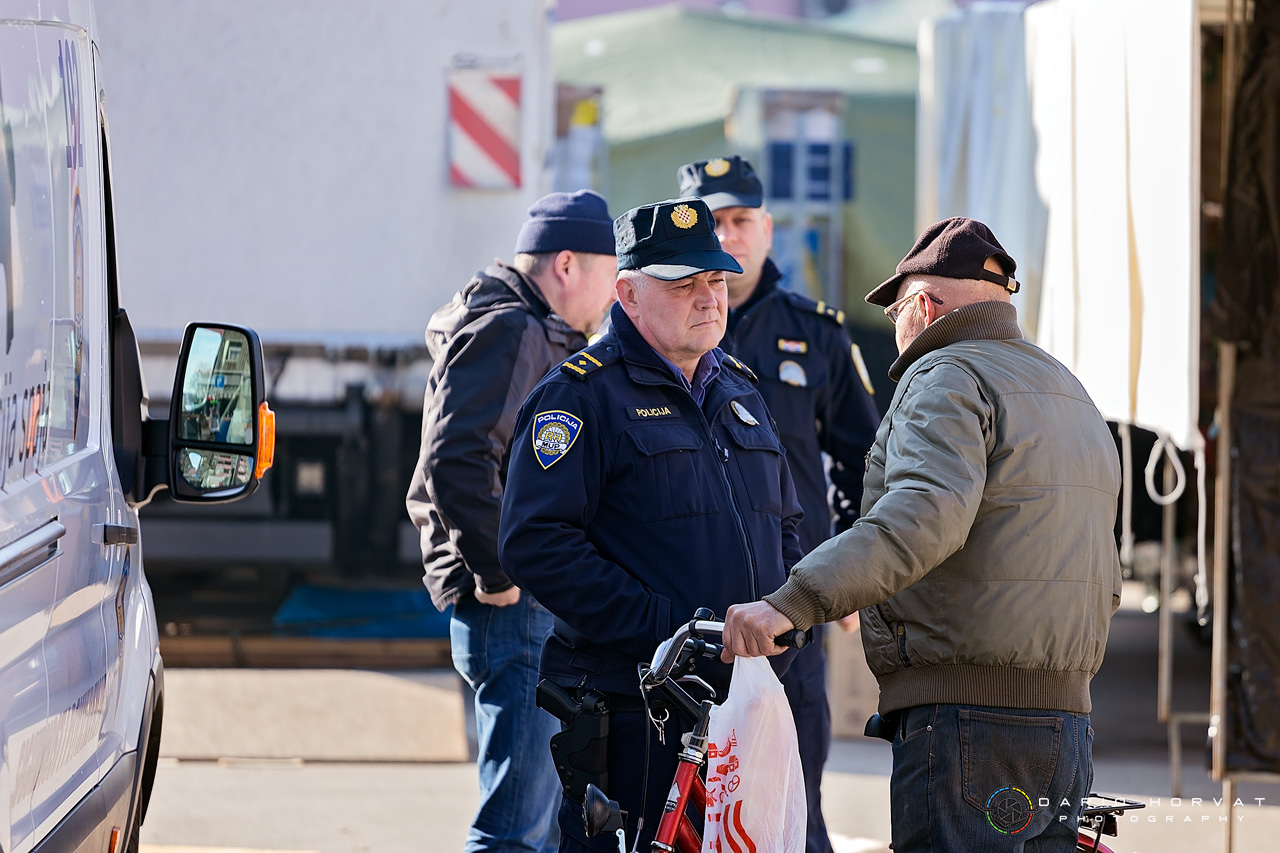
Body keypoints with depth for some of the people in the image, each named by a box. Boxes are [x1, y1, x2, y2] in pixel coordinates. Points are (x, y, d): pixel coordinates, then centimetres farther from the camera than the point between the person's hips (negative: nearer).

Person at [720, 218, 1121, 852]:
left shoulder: (946, 377, -7)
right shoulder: (1069, 392, 23)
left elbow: (924, 514, -27)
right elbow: (1104, 588, 27)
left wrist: (790, 604, -34)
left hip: (967, 724, -9)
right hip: (1068, 719, 9)